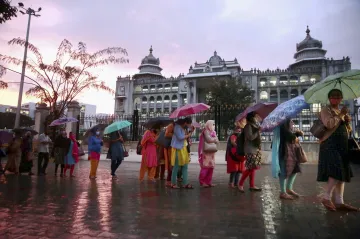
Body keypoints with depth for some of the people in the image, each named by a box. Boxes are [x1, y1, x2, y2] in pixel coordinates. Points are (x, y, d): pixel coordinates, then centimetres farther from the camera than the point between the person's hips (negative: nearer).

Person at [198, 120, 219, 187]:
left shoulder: (213, 132, 16)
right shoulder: (206, 131, -7)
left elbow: (217, 141, 10)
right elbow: (209, 139, -19)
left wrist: (213, 139, -9)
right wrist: (215, 139, -2)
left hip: (211, 152, 7)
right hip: (206, 152, -7)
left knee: (211, 167, 6)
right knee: (205, 167, -7)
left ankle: (208, 182, 14)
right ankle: (202, 182, 3)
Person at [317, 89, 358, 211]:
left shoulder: (342, 112, 24)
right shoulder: (326, 110, -1)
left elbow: (348, 130, 24)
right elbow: (329, 124, -20)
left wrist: (348, 121, 4)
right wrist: (340, 115, -11)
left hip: (342, 145, 8)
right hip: (331, 144, -8)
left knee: (342, 173, 4)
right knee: (337, 172, -18)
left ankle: (339, 202, 7)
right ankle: (326, 198, -8)